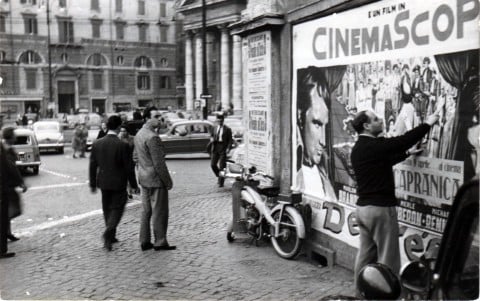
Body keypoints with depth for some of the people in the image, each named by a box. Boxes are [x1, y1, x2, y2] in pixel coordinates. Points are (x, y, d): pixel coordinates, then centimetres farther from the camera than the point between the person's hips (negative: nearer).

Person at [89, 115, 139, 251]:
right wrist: (133, 184, -1)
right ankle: (108, 233, -14)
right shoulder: (122, 145, -15)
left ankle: (110, 236, 26)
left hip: (103, 182, 5)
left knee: (107, 209, 17)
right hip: (118, 183, -5)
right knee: (117, 208, 6)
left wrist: (93, 184, 13)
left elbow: (93, 166, 3)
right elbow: (128, 167, -11)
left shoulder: (97, 144, -2)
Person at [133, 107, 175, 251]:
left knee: (146, 211, 16)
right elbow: (159, 163, -21)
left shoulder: (138, 134, 10)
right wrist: (168, 181, -14)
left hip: (143, 179, 9)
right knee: (159, 212, 1)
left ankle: (145, 242, 21)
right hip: (156, 179, -9)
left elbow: (135, 157, 17)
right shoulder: (152, 137, -20)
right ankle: (160, 243, 9)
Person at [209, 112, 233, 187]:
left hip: (223, 149, -4)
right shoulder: (214, 128, 12)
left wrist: (228, 148, -15)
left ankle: (221, 182, 6)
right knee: (213, 164, -1)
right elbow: (211, 136, 19)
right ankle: (219, 176, 24)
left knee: (222, 166, -3)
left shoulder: (227, 129, -1)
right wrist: (211, 139, -5)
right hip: (215, 148, 4)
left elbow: (230, 140, -1)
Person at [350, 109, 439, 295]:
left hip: (363, 208, 9)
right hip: (380, 208, -9)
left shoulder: (358, 149, 12)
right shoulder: (374, 146, -17)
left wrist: (407, 153, 28)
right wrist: (427, 124, -1)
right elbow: (405, 139, -14)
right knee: (387, 258, 0)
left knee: (365, 254, 15)